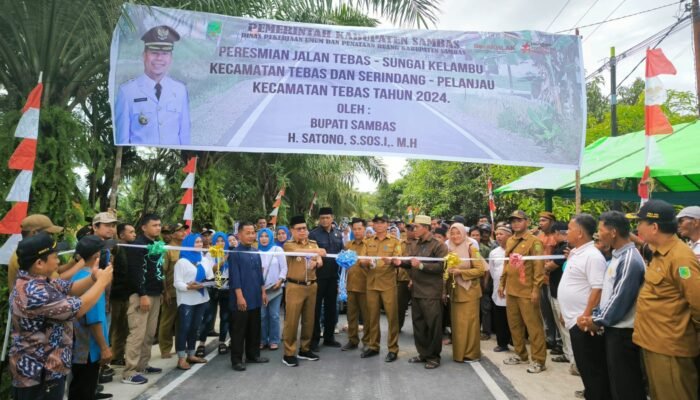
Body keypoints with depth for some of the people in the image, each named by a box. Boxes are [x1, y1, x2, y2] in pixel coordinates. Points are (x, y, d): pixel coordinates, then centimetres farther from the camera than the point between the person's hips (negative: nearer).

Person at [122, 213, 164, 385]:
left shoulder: (157, 244, 16)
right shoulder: (138, 245, -10)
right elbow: (135, 272, -17)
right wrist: (142, 295, -21)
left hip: (155, 293, 8)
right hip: (141, 294, -8)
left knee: (150, 333, 12)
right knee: (138, 333, -7)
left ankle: (142, 364, 23)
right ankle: (129, 372, -1)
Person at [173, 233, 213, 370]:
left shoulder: (205, 260, 14)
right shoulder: (182, 262, -3)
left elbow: (211, 277, 12)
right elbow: (177, 283, -10)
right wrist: (189, 287, -26)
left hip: (201, 298, 6)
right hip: (186, 300, -6)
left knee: (195, 327, 12)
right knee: (183, 328, -4)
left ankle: (191, 355, 22)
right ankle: (181, 358, 1)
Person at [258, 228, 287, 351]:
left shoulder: (278, 250, 2)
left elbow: (284, 267, 1)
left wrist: (280, 281, -11)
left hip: (275, 287, -1)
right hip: (260, 288, 1)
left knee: (274, 315, 0)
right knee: (262, 315, 3)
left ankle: (274, 340, 11)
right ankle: (263, 340, 15)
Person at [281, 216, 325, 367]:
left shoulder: (313, 244, 12)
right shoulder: (288, 245, -4)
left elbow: (320, 262, 2)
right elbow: (299, 251, -26)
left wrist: (316, 262, -23)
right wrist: (316, 251, -43)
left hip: (311, 286, 5)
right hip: (295, 286, -5)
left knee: (309, 319, 11)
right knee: (292, 320, -2)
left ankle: (305, 350, 25)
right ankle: (288, 354, 8)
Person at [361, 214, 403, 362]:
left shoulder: (395, 241, 3)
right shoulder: (368, 242, 12)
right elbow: (361, 260, 7)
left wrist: (390, 261, -30)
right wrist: (365, 262, -16)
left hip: (388, 284, -3)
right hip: (371, 283, 3)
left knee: (392, 316, -2)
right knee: (372, 316, 9)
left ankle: (393, 349, 8)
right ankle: (373, 346, 22)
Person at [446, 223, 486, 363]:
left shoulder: (471, 249, -8)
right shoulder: (450, 250, 9)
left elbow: (480, 270, -13)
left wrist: (460, 272, -20)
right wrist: (449, 272, -4)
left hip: (469, 291, -5)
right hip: (455, 291, 5)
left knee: (468, 322, -1)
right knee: (457, 323, 8)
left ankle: (471, 353, 10)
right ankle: (459, 352, 19)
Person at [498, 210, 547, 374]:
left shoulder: (534, 241, -9)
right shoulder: (509, 241, 11)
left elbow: (539, 267, -13)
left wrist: (536, 289, -16)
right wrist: (502, 283, 14)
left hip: (527, 291, -7)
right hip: (511, 290, 7)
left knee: (533, 325, 1)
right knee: (514, 324, 14)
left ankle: (539, 360, 11)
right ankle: (520, 354, 29)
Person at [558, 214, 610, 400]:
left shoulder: (592, 256, -18)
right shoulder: (575, 252, 12)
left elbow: (598, 290, -23)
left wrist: (586, 317, -23)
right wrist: (566, 313, 21)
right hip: (575, 320, 9)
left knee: (592, 369, 2)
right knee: (584, 367, 19)